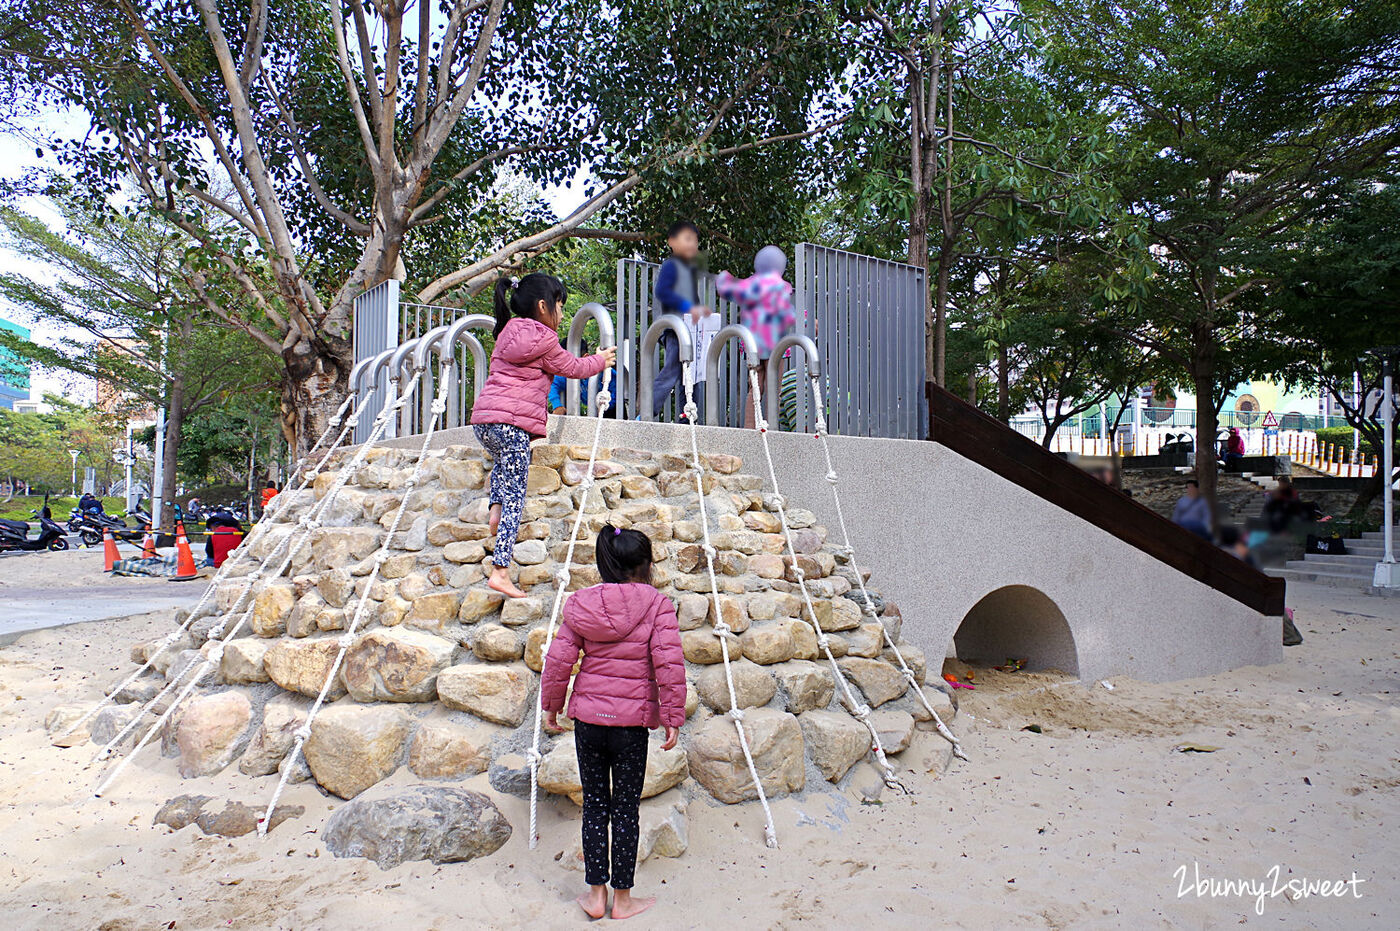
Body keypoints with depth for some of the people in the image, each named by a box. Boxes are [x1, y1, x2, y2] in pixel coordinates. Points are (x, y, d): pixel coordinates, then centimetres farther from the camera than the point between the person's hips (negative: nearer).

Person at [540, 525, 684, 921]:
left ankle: (596, 894, 24)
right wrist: (673, 717, -7)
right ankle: (622, 899, 21)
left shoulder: (582, 606, 0)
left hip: (588, 718, 3)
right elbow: (669, 664, -14)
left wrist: (551, 705, 14)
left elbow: (559, 659, 1)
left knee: (594, 806, 15)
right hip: (632, 722, -3)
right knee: (625, 810, 10)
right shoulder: (657, 606, -9)